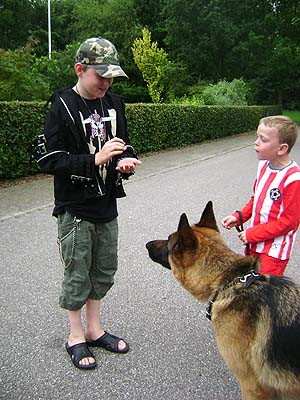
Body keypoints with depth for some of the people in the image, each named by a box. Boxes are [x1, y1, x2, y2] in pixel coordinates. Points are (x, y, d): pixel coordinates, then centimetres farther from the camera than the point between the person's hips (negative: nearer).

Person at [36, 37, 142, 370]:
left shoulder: (114, 103, 6)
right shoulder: (62, 107, -12)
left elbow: (125, 144, 17)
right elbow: (48, 161, -16)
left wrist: (125, 161, -6)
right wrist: (95, 159, -26)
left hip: (107, 205, 6)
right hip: (75, 208, -6)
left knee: (104, 271, 15)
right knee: (77, 275, 6)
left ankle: (94, 329, 34)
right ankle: (76, 336, 26)